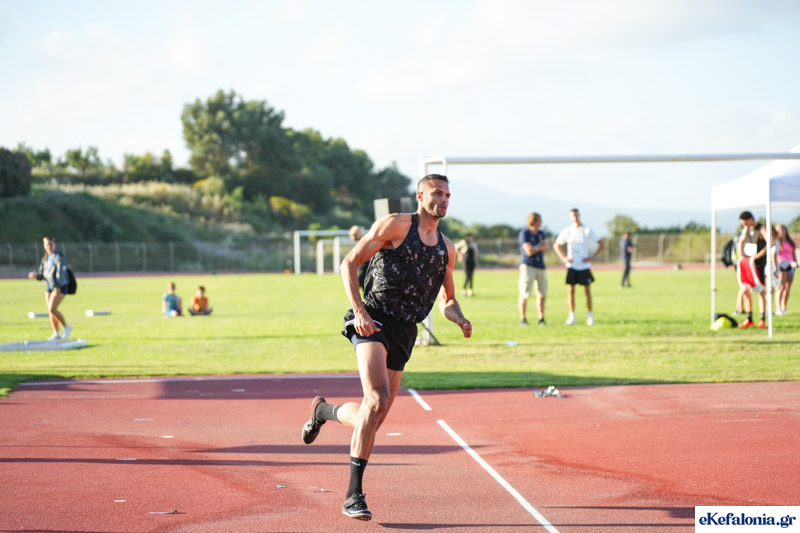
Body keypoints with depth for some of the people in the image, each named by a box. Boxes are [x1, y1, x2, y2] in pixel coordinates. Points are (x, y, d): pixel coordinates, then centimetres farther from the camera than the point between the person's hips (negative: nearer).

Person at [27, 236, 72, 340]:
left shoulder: (59, 257, -12)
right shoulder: (45, 259, 10)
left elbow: (60, 272, -22)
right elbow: (41, 275, 10)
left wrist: (58, 287, -33)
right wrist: (35, 275, -14)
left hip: (60, 287, -7)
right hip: (49, 287, 7)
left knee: (52, 309, -18)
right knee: (50, 311, 5)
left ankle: (66, 327, -1)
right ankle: (56, 334, 12)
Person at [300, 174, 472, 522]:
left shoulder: (446, 249, 18)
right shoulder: (395, 225, 0)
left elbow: (447, 301, 26)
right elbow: (349, 263, -2)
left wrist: (460, 320, 3)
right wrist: (359, 310, -15)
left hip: (404, 334, 7)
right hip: (373, 323, -7)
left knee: (374, 417, 7)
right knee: (378, 400, -24)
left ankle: (322, 410, 41)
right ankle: (354, 495, -20)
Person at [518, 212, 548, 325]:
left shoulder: (541, 234, 15)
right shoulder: (524, 233, -6)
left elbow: (547, 246, -1)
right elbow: (529, 251, -14)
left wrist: (535, 247, -12)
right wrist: (540, 245, -1)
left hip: (540, 267, 6)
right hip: (528, 266, -6)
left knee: (542, 294, 5)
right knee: (525, 294, -8)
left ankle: (541, 319, 12)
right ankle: (522, 319, -3)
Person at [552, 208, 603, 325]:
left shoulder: (587, 230, 0)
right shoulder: (567, 231, 4)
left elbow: (601, 244, 3)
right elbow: (556, 245, 13)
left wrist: (592, 257, -7)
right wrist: (563, 258, 0)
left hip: (584, 266, -1)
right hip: (572, 266, 1)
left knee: (588, 290, 0)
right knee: (570, 290, -2)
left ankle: (590, 316, 6)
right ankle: (572, 316, 4)